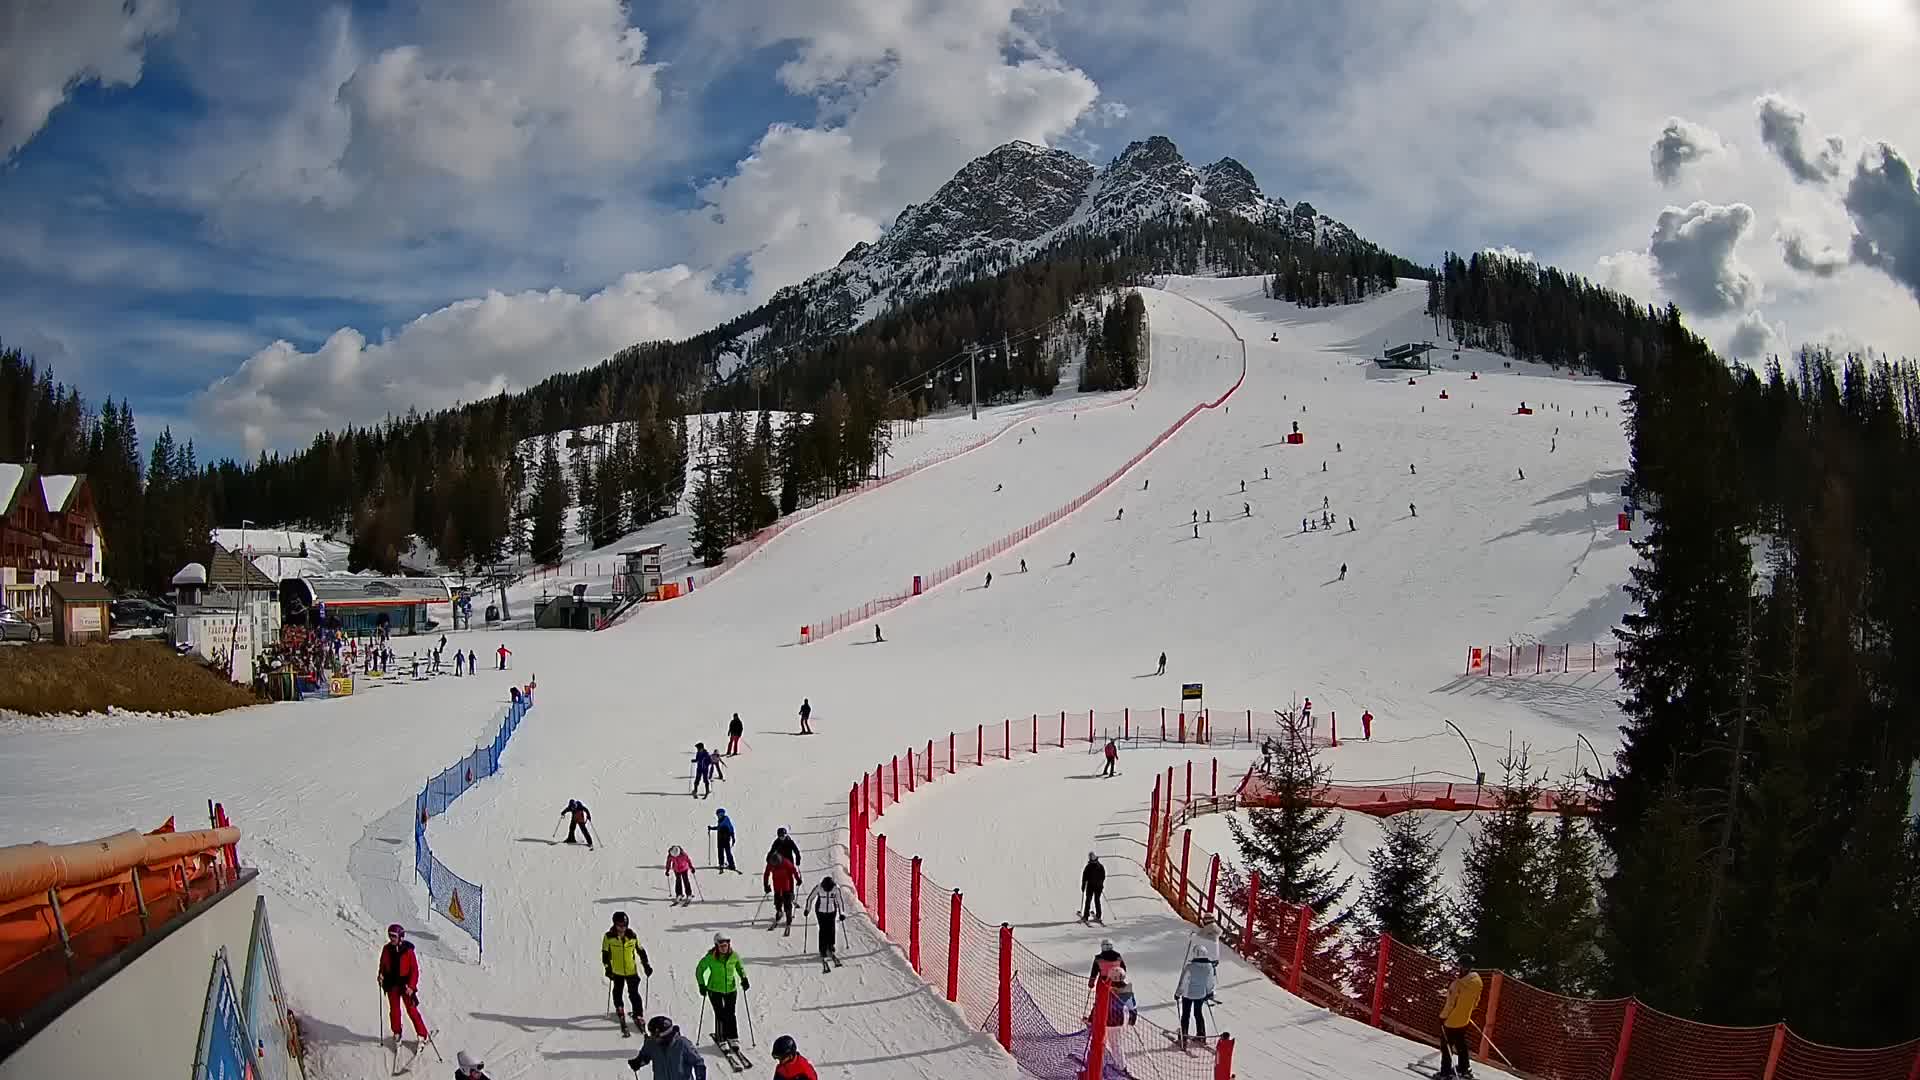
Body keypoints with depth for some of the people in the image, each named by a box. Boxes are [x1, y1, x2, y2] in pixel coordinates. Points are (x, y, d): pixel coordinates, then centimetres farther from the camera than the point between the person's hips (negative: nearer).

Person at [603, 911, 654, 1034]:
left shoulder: (632, 936, -5)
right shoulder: (609, 937, -9)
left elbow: (641, 951, 6)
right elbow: (605, 954, -2)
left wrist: (646, 965, 7)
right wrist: (607, 968, -8)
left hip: (632, 971, 0)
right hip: (617, 971, 0)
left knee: (634, 994, 1)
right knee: (617, 992, 7)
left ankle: (638, 1016, 10)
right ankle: (620, 1011, 28)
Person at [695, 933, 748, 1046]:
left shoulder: (734, 956, -8)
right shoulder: (710, 957, -16)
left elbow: (740, 968, 11)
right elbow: (699, 969, -2)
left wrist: (744, 979, -1)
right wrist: (702, 985, -9)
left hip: (731, 989, 2)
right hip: (715, 990, -2)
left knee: (730, 1013, 3)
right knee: (720, 1014, -5)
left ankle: (733, 1037, 18)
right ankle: (720, 1038, 11)